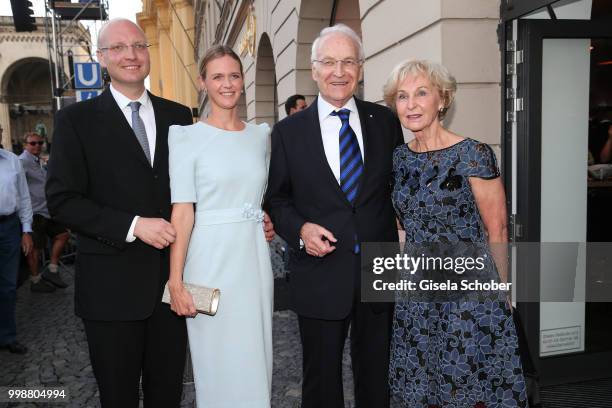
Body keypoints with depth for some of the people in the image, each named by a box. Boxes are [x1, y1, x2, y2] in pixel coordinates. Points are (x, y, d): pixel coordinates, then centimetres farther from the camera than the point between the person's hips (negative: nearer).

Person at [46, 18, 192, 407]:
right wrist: (133, 226, -17)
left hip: (172, 277, 3)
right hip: (112, 284, -2)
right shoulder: (77, 119, -1)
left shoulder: (178, 115, 8)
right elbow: (62, 199, -7)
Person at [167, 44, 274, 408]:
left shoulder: (260, 134, 9)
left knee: (256, 357, 13)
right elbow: (182, 211, -10)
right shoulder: (188, 137, -5)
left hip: (255, 257, 4)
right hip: (211, 259, -4)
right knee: (217, 361, 7)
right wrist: (176, 281, -14)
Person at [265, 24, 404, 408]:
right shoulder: (289, 131, -1)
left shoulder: (385, 121, 3)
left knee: (376, 376, 18)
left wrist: (404, 235, -2)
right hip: (321, 274, -1)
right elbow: (277, 199, 4)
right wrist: (299, 229, -14)